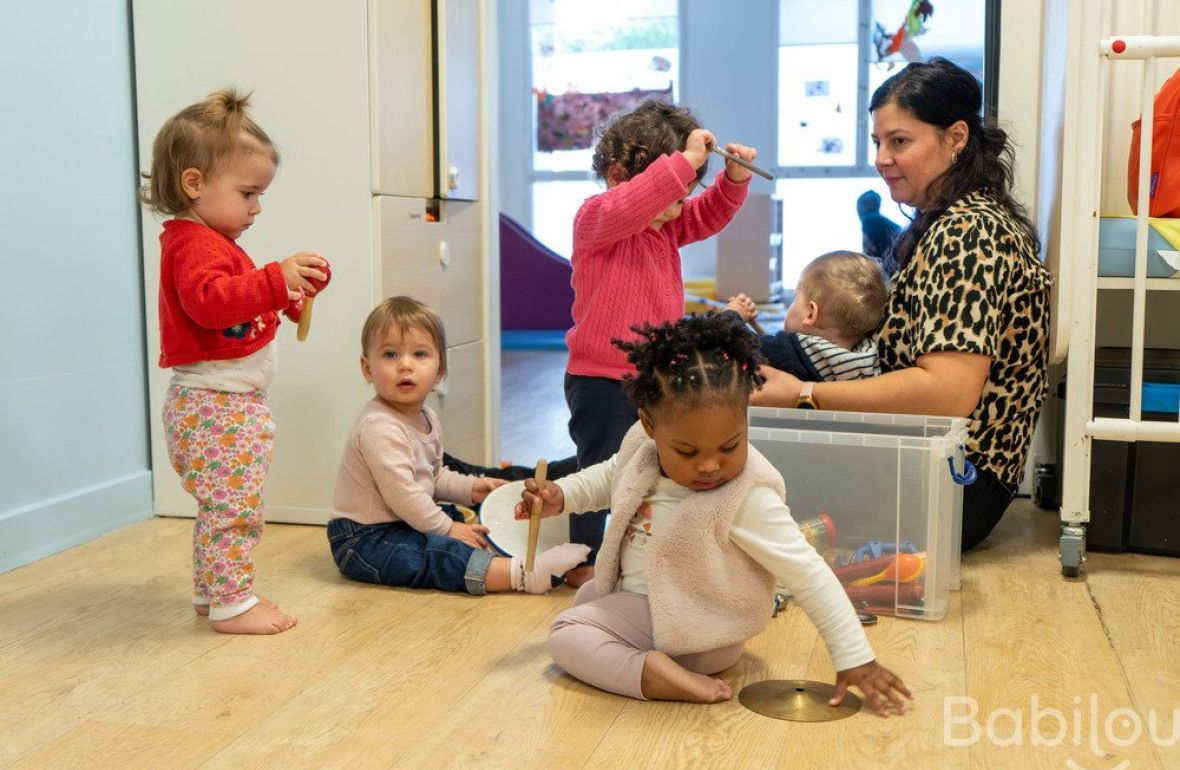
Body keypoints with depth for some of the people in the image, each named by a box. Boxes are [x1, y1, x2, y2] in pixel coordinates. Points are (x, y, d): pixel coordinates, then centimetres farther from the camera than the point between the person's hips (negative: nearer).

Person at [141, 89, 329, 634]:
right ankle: (231, 605, 1)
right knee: (235, 507, -7)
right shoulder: (193, 243, -16)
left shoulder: (212, 242, 19)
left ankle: (212, 591, 29)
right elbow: (210, 302, -34)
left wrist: (286, 300, 16)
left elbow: (235, 303, 31)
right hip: (216, 405, -11)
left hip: (232, 402, 11)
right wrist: (276, 278, -42)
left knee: (222, 508, 18)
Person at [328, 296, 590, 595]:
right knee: (437, 554, -29)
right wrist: (446, 528, -18)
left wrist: (470, 488, 7)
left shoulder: (427, 418, 8)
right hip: (364, 540, -11)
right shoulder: (379, 427, -25)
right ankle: (523, 573, -39)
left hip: (405, 523, 11)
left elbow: (433, 475, 22)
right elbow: (402, 494, -27)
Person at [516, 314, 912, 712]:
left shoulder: (747, 499, -32)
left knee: (567, 635, -17)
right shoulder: (642, 443, -14)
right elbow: (611, 475, 13)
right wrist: (561, 495, -2)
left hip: (692, 631, -8)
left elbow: (808, 574, -28)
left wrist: (854, 658, -29)